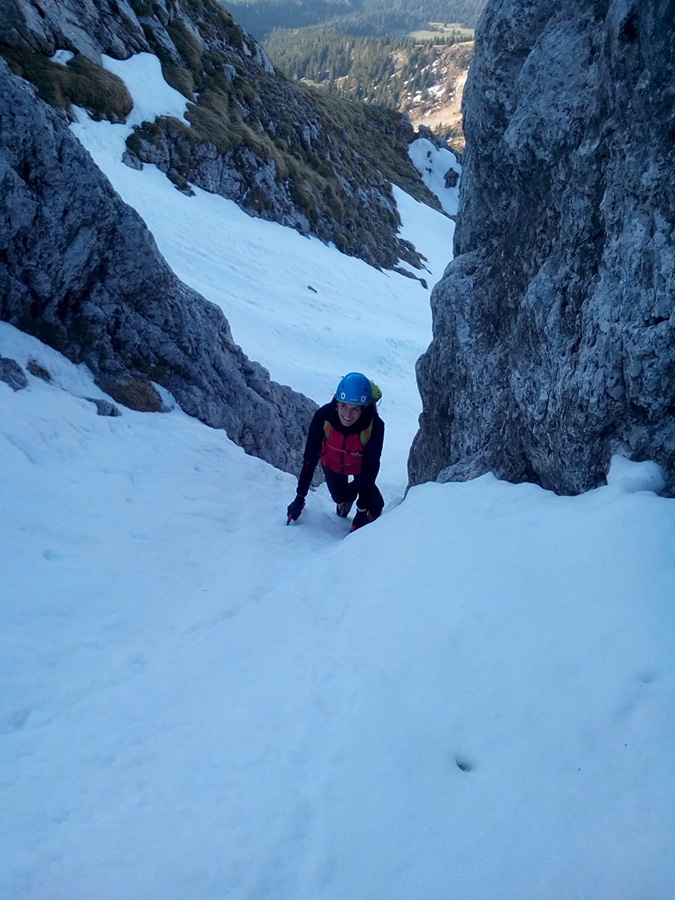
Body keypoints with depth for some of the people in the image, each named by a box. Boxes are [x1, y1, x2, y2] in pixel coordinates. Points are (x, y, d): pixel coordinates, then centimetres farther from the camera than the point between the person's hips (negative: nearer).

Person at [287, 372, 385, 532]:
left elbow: (370, 468, -29)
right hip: (332, 462, 1)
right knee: (339, 495, 1)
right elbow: (310, 458, -27)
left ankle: (372, 510, 22)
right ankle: (345, 499, 35)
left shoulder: (375, 426, -39)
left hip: (360, 465, -1)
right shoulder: (323, 416, -37)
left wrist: (362, 511, -27)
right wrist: (299, 498, -24)